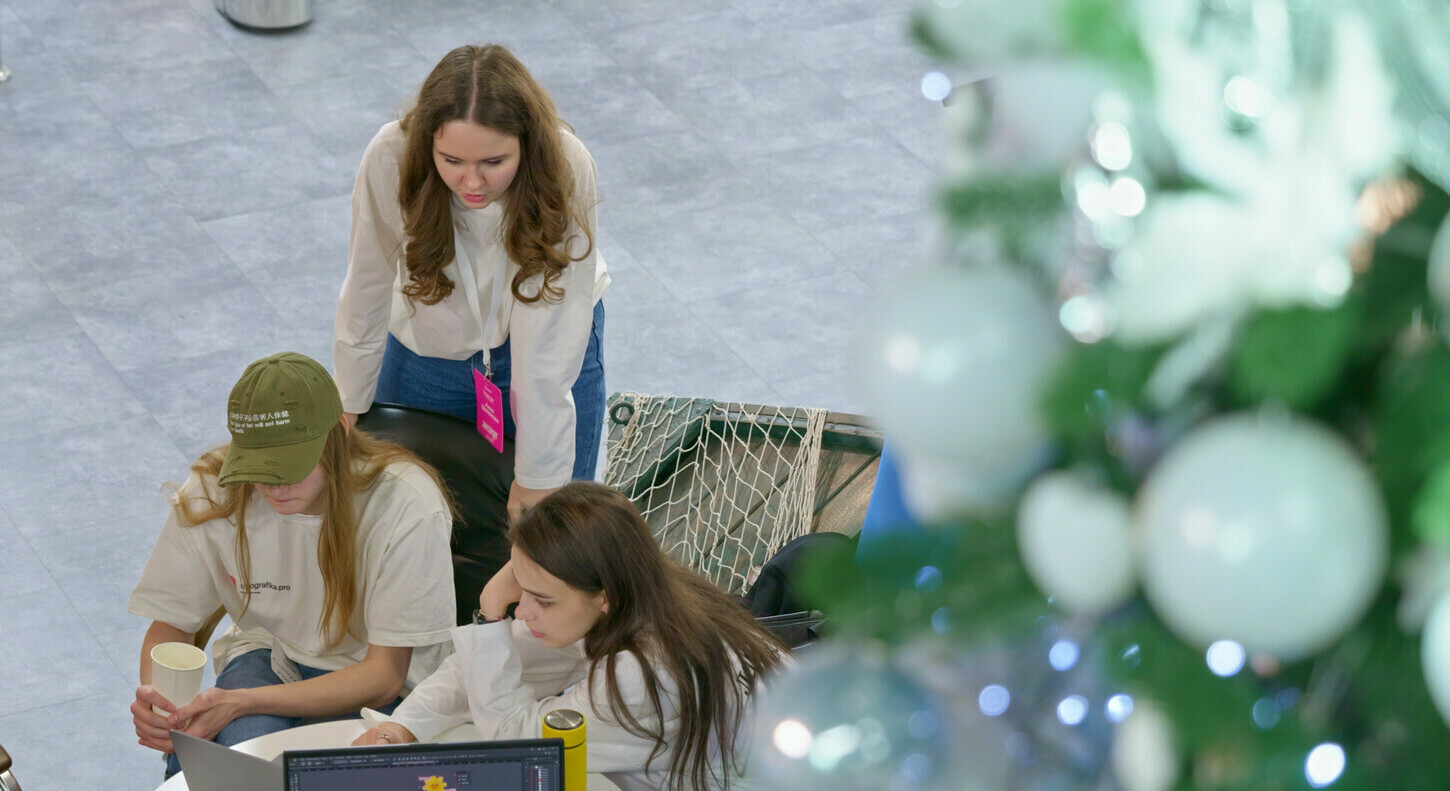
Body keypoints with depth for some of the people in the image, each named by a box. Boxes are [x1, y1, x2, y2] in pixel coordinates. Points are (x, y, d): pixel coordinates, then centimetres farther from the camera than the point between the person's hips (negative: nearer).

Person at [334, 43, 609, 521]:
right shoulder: (391, 160, -31)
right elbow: (366, 295, -16)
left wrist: (538, 476, -27)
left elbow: (548, 354, -31)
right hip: (427, 351, 1)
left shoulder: (565, 171, -34)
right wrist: (347, 411, -5)